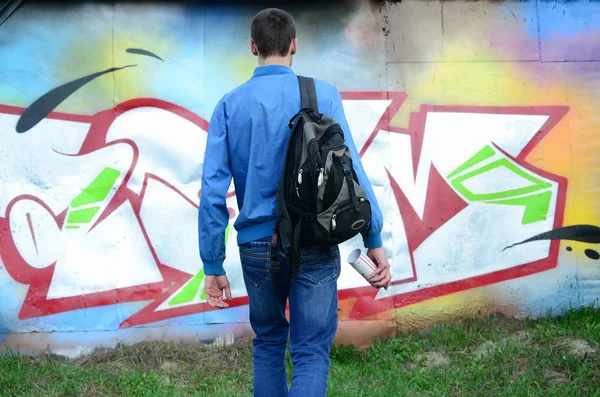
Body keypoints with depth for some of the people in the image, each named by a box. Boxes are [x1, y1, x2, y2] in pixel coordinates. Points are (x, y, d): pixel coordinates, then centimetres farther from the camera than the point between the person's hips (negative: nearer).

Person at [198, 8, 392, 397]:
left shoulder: (230, 105, 2)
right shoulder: (323, 94, -2)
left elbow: (213, 190, -1)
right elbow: (349, 168, -8)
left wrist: (213, 266, 4)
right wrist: (374, 240, -4)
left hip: (257, 247, 2)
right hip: (314, 245, -2)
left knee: (268, 341, 22)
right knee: (311, 350, 3)